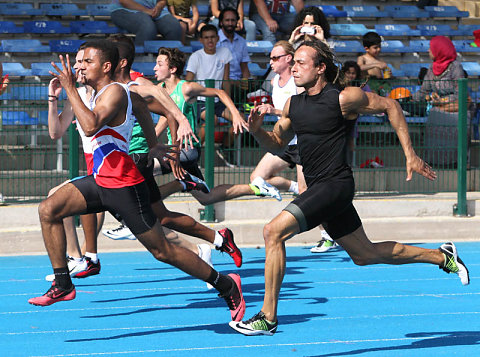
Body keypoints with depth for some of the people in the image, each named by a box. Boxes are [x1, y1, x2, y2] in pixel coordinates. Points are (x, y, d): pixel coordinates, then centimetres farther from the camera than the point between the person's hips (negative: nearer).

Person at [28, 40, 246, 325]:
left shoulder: (115, 91, -14)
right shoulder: (102, 93, 15)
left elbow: (91, 126, -31)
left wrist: (70, 88, -25)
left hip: (123, 185, -9)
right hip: (101, 181, 9)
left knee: (163, 251, -3)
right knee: (49, 210, -6)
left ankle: (227, 286, 10)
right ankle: (63, 285, -1)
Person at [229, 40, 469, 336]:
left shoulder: (343, 98, -11)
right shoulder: (293, 105, 9)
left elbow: (389, 106, 0)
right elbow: (276, 143, 21)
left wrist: (411, 156, 0)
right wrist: (257, 131, -3)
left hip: (335, 186, -8)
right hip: (318, 188, 8)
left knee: (273, 231, -20)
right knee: (365, 254, 19)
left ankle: (268, 317, -15)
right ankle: (442, 257, 36)